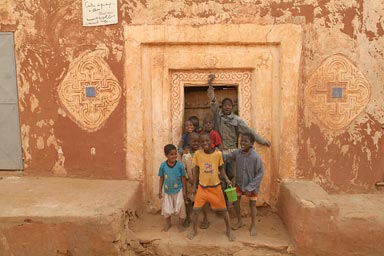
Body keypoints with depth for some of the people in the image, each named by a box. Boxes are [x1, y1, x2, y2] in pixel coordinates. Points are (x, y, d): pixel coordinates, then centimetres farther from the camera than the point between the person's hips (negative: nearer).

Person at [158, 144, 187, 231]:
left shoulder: (180, 165, -16)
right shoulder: (163, 165, -13)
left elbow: (183, 178, -6)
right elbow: (161, 178, -2)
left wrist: (184, 191, -3)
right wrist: (160, 190, 1)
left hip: (178, 191, -1)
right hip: (167, 191, 2)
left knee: (180, 208, 8)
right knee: (166, 208, 15)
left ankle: (180, 224, 32)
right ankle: (167, 223, 39)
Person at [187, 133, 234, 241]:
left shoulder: (218, 153, -13)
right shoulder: (197, 153, -11)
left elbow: (221, 168, 2)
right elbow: (196, 170, 0)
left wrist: (227, 179, -13)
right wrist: (194, 186, 2)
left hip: (215, 187, 0)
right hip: (202, 187, 1)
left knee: (223, 209, 10)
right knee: (196, 209, 4)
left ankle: (229, 229, 33)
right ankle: (194, 230, 28)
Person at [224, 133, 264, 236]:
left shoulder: (255, 157, -25)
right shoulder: (237, 153, -13)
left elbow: (260, 173, -19)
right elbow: (227, 156, 1)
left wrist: (250, 187, -20)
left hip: (252, 185, -4)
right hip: (239, 183, 4)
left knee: (252, 205, 12)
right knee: (236, 202, 13)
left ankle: (253, 226, 33)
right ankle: (239, 222, 38)